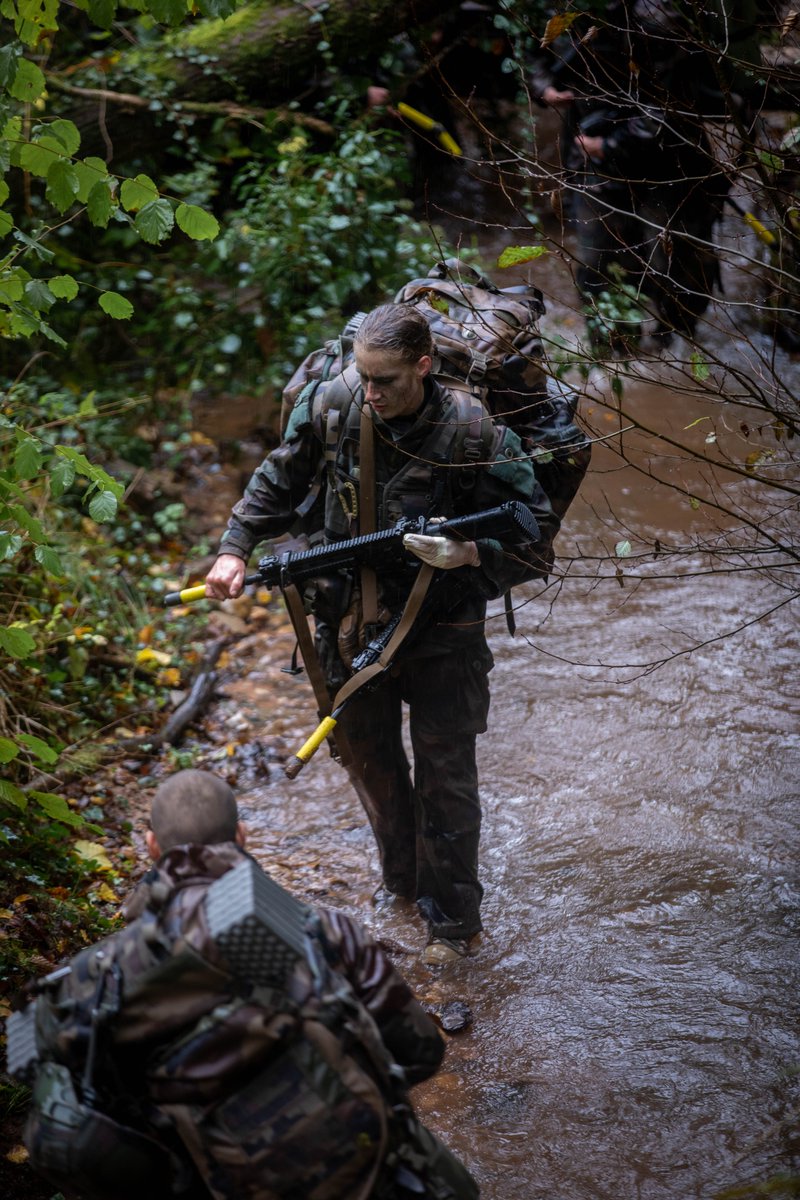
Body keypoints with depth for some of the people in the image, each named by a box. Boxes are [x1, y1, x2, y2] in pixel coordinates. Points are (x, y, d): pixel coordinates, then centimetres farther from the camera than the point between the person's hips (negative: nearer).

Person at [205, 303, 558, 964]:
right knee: (369, 760, 18)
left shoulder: (474, 434, -22)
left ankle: (454, 921, 21)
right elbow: (279, 482, 6)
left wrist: (468, 555, -33)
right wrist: (236, 549, -5)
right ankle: (404, 886, 41)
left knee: (445, 774, 4)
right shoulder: (332, 404, -12)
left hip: (443, 632, -4)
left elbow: (536, 539, -16)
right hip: (354, 622, 4)